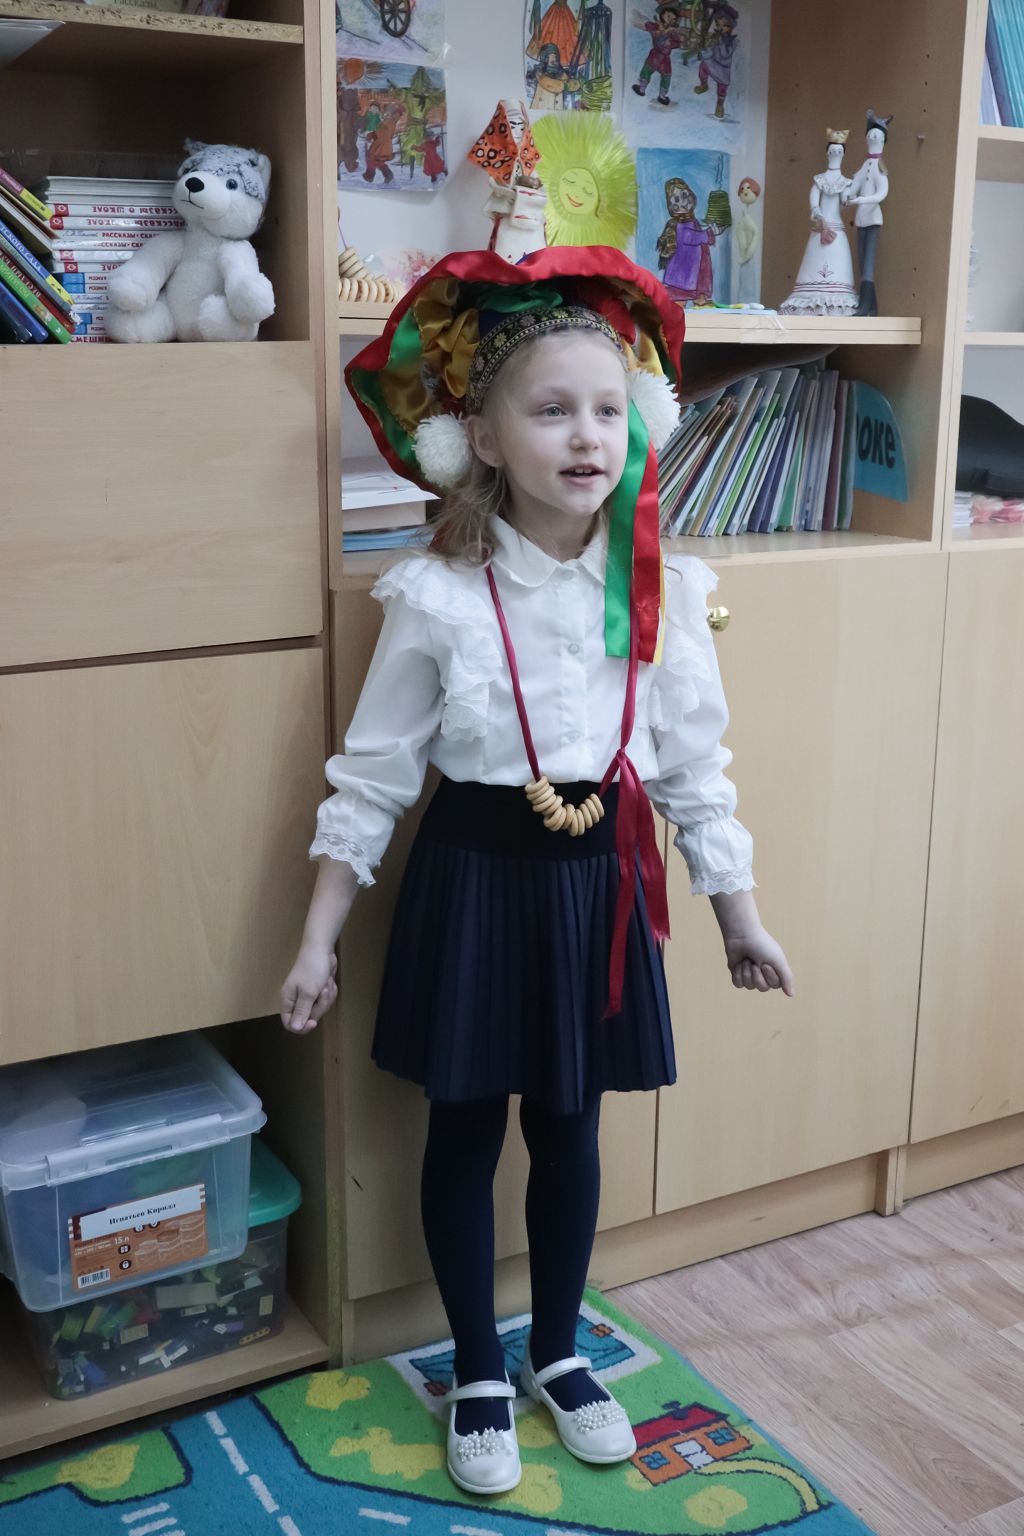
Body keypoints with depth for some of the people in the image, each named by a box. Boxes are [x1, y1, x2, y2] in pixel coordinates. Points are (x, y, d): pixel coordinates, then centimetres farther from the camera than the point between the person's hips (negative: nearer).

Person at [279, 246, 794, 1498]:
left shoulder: (662, 590, -5)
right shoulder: (436, 598, -13)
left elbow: (696, 764, 3)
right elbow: (372, 774, -7)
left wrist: (739, 915, 8)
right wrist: (318, 940, -6)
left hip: (600, 881, 2)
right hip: (476, 877, -2)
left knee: (568, 1125, 17)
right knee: (465, 1128, 12)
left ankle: (558, 1352, 40)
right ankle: (478, 1371, 35)